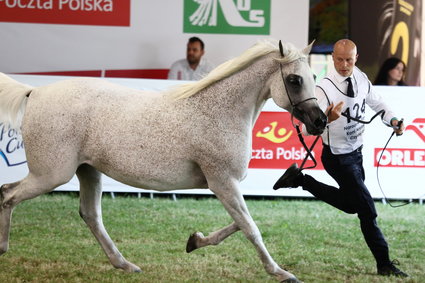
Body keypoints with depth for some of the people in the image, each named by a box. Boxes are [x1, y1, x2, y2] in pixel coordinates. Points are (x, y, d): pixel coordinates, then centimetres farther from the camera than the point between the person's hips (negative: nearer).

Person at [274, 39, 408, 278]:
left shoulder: (361, 78, -5)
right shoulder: (325, 89, -26)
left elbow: (376, 102, 14)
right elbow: (307, 128, -32)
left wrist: (392, 119, -4)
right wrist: (327, 119, -52)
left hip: (356, 151, 8)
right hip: (338, 157, -8)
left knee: (350, 204, 24)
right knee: (367, 208, -5)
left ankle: (300, 179, 34)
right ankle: (384, 264, 8)